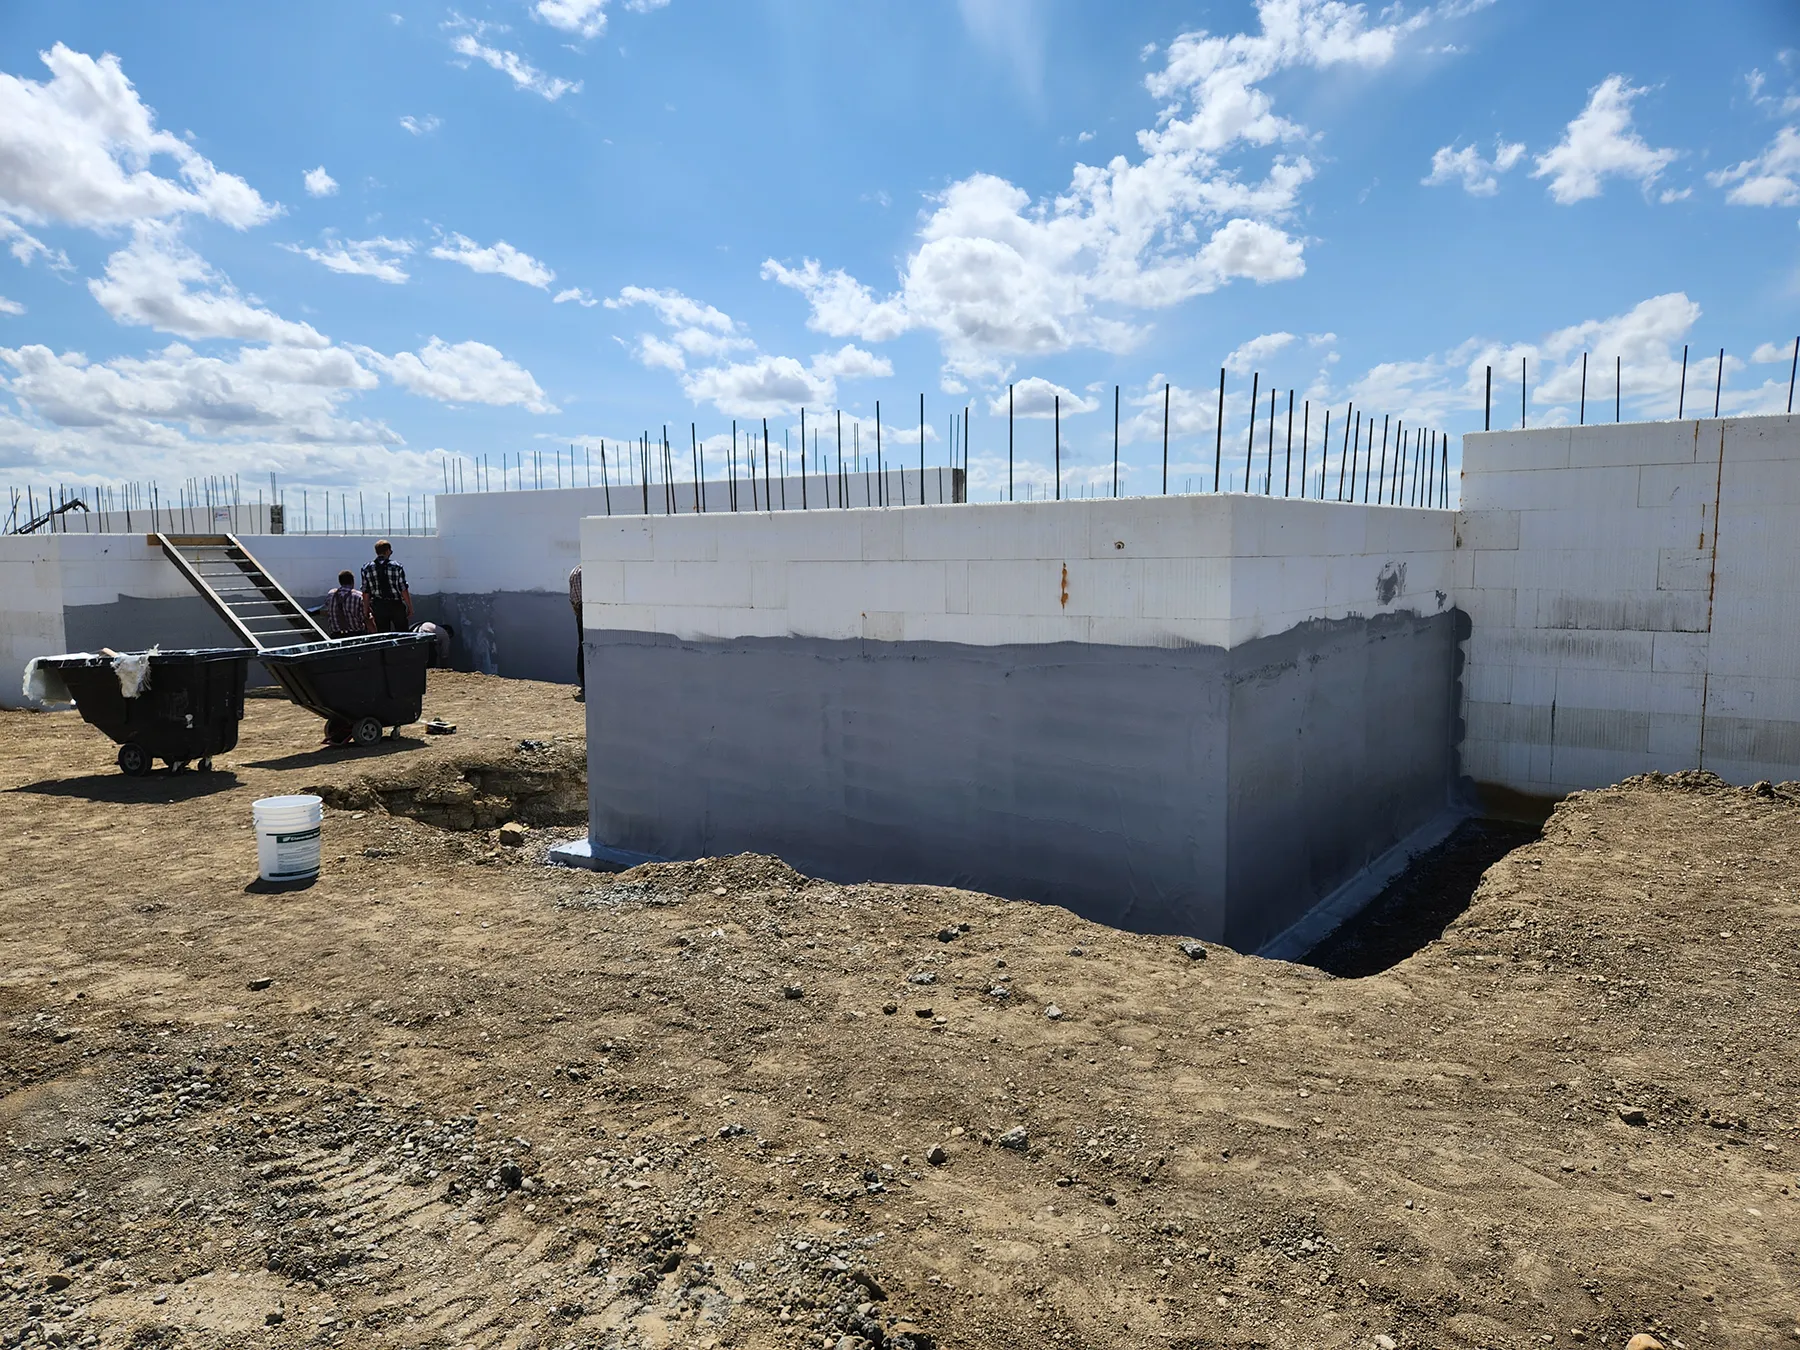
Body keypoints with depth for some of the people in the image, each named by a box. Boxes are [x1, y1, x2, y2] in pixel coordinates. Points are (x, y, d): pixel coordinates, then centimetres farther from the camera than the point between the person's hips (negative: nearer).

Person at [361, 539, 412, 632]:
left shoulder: (366, 568, 1)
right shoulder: (397, 567, -5)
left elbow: (365, 592, 2)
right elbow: (403, 590, -6)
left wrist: (367, 608, 12)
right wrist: (409, 607, 1)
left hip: (378, 606, 2)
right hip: (396, 604, -2)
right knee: (403, 633, 7)